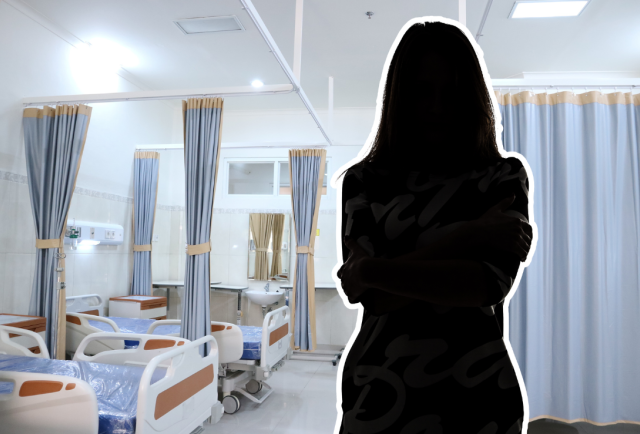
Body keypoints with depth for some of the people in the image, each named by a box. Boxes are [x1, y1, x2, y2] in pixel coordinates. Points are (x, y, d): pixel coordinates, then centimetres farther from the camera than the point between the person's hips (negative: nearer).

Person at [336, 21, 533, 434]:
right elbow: (369, 290, -11)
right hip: (379, 389, 1)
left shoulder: (505, 176, -1)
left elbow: (492, 283, -15)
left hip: (475, 393, 0)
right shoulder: (363, 180, -1)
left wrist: (375, 271, -17)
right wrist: (471, 234, -15)